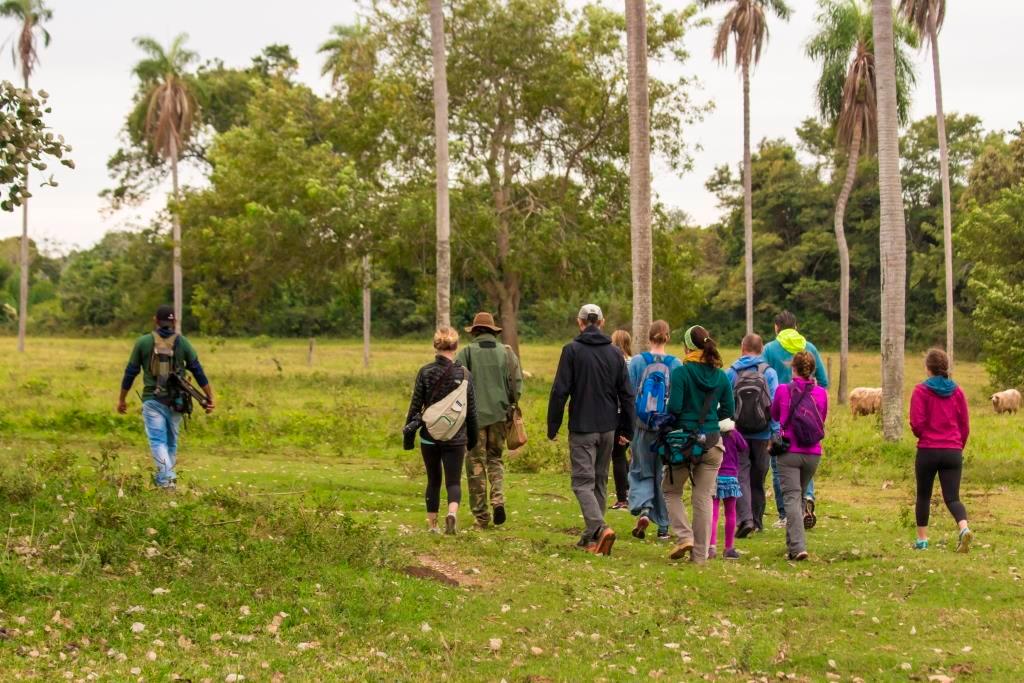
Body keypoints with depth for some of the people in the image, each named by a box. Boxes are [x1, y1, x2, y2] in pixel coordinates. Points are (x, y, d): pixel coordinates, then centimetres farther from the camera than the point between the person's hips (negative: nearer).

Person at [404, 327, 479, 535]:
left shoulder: (425, 372, -5)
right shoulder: (464, 374, -3)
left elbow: (415, 406, -2)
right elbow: (471, 410, 2)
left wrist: (409, 433, 7)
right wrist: (473, 438, 13)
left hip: (429, 436, 1)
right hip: (456, 438, -1)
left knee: (433, 481, 16)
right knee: (453, 481, 3)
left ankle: (432, 524, 21)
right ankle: (452, 512, -25)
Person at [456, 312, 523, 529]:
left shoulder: (467, 353, -4)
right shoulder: (506, 352, 3)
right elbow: (517, 384, 1)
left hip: (474, 415, -2)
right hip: (499, 415, 3)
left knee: (476, 464, 5)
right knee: (495, 458, 17)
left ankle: (481, 516, 6)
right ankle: (498, 499, -6)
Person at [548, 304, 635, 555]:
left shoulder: (572, 350, -7)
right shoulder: (615, 353, 6)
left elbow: (560, 391, -10)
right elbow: (626, 394, 8)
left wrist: (553, 427, -3)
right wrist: (627, 429, 14)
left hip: (582, 428, -5)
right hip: (608, 428, 5)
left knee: (583, 481, -4)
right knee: (600, 481, 14)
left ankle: (600, 528, -24)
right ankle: (592, 537, 20)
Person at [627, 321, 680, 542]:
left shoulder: (637, 362, -4)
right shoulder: (676, 364, -3)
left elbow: (629, 395, -3)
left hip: (642, 426, 0)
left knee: (641, 471, 12)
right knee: (665, 474, 9)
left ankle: (643, 509, -13)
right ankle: (663, 527, 12)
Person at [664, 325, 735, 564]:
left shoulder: (681, 372, -11)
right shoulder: (721, 376, 3)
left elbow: (674, 407, -15)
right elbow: (728, 411, 7)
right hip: (713, 443, 4)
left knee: (671, 491, 15)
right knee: (704, 498, 8)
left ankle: (684, 537, -1)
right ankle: (700, 554, 10)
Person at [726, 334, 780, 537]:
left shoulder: (731, 373, -1)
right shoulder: (769, 373, -2)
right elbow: (775, 404, -7)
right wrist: (776, 433, -7)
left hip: (737, 434, -1)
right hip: (762, 435, 1)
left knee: (741, 477, -2)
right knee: (758, 478, 15)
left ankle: (745, 518, -21)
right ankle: (757, 520, 24)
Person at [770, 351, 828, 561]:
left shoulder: (783, 390, -7)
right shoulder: (821, 393, -1)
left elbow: (774, 416, 10)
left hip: (789, 452, -3)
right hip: (813, 453, 3)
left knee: (791, 497, -6)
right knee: (800, 495, 19)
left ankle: (798, 546, -20)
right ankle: (792, 543, 28)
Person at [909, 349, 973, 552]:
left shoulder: (921, 391, -6)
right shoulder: (957, 391, 5)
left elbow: (917, 423, -11)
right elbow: (965, 425, 8)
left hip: (928, 451, -2)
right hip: (953, 452, 2)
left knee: (923, 496, 14)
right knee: (952, 498, 1)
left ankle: (922, 539, 19)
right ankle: (964, 528, -25)